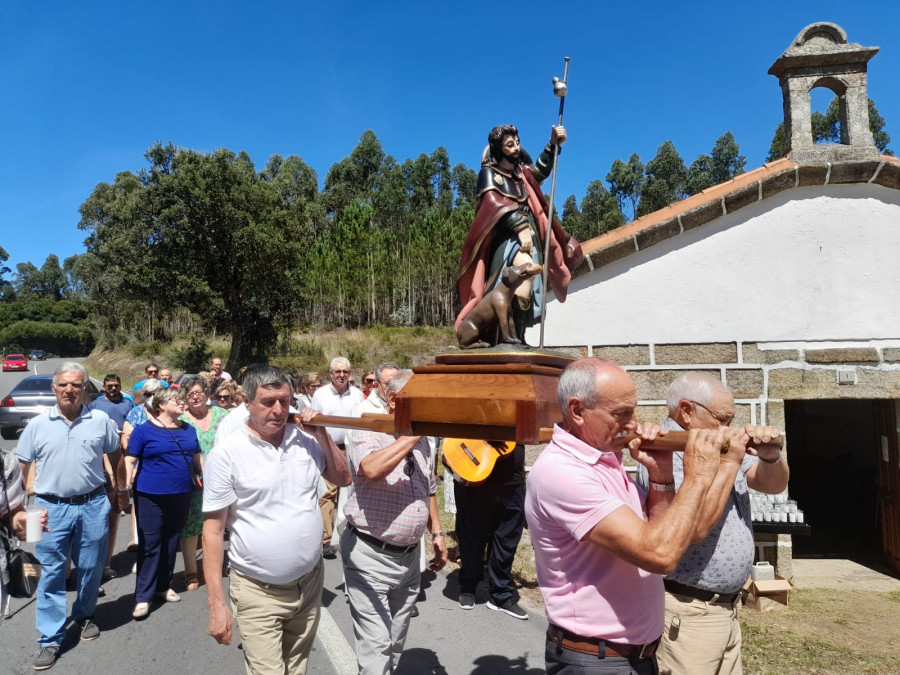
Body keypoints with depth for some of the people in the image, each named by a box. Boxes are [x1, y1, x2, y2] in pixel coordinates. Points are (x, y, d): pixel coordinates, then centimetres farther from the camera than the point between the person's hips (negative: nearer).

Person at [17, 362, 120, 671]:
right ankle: (50, 639, 15)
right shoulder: (38, 424, -1)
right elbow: (23, 466, 9)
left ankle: (85, 615, 37)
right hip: (51, 508, 0)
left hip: (93, 506, 0)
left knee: (91, 568, 13)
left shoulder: (101, 420, -2)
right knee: (51, 574, 4)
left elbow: (115, 454, 12)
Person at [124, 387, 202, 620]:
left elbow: (198, 458, 15)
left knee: (171, 543, 14)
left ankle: (164, 586, 29)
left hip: (181, 495, 5)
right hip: (150, 496, -5)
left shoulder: (188, 430, 8)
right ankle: (143, 596, 9)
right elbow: (130, 461, -8)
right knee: (149, 545, 0)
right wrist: (126, 486, -20)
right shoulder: (144, 431, -6)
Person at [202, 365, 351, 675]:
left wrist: (321, 434, -7)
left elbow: (343, 478, 7)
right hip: (258, 592, -4)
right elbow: (213, 530, -11)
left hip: (310, 581, 5)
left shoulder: (306, 439, -1)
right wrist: (217, 604, -13)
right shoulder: (227, 452, -14)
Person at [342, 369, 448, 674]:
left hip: (410, 555, 7)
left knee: (396, 641, 20)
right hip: (371, 555, -7)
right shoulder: (366, 433, -14)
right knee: (376, 645, -1)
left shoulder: (422, 442, 8)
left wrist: (437, 533, 13)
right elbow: (372, 470, -35)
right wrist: (412, 434, -28)